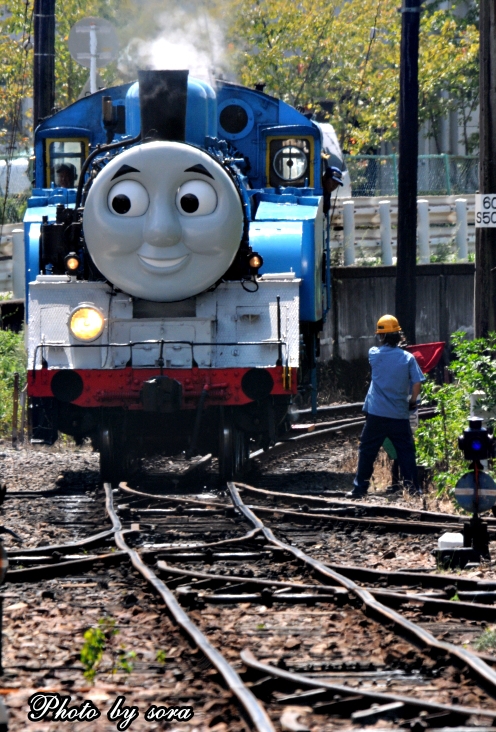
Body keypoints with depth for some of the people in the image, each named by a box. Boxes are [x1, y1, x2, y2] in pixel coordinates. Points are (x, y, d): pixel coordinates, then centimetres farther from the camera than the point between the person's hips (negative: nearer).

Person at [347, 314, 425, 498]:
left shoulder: (374, 354, -2)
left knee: (367, 452, 7)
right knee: (406, 452, 7)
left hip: (376, 414, 0)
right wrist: (412, 401, 7)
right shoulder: (408, 358, -4)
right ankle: (413, 488, 2)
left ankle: (360, 488, 8)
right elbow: (417, 383, -7)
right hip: (400, 416, 0)